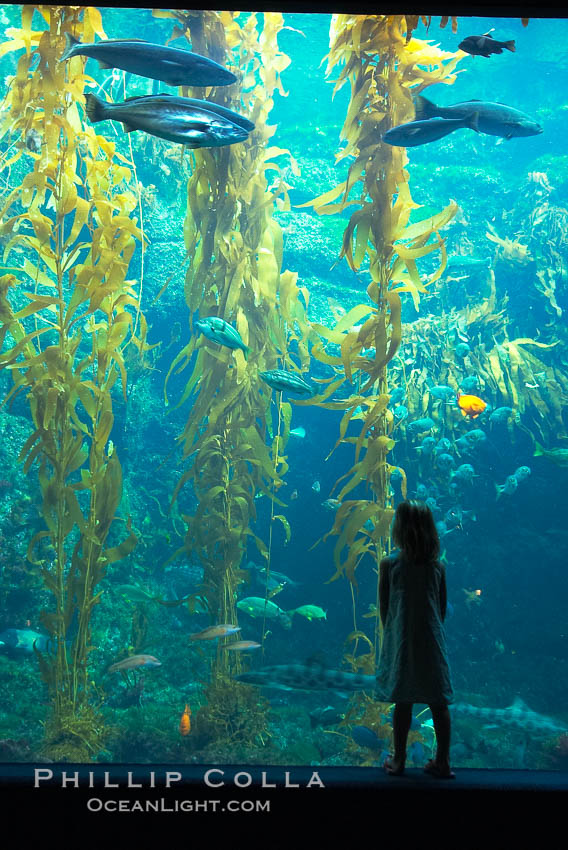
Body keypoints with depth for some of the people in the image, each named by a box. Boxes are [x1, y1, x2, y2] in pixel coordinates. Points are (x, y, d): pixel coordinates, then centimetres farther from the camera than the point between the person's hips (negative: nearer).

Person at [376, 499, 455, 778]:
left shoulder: (389, 565, -8)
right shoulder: (438, 567, 0)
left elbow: (384, 608, -3)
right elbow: (442, 610, 5)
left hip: (401, 642, -1)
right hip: (432, 642, 2)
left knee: (402, 703, 7)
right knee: (439, 703, 8)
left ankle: (398, 761, 17)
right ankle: (442, 762, 14)